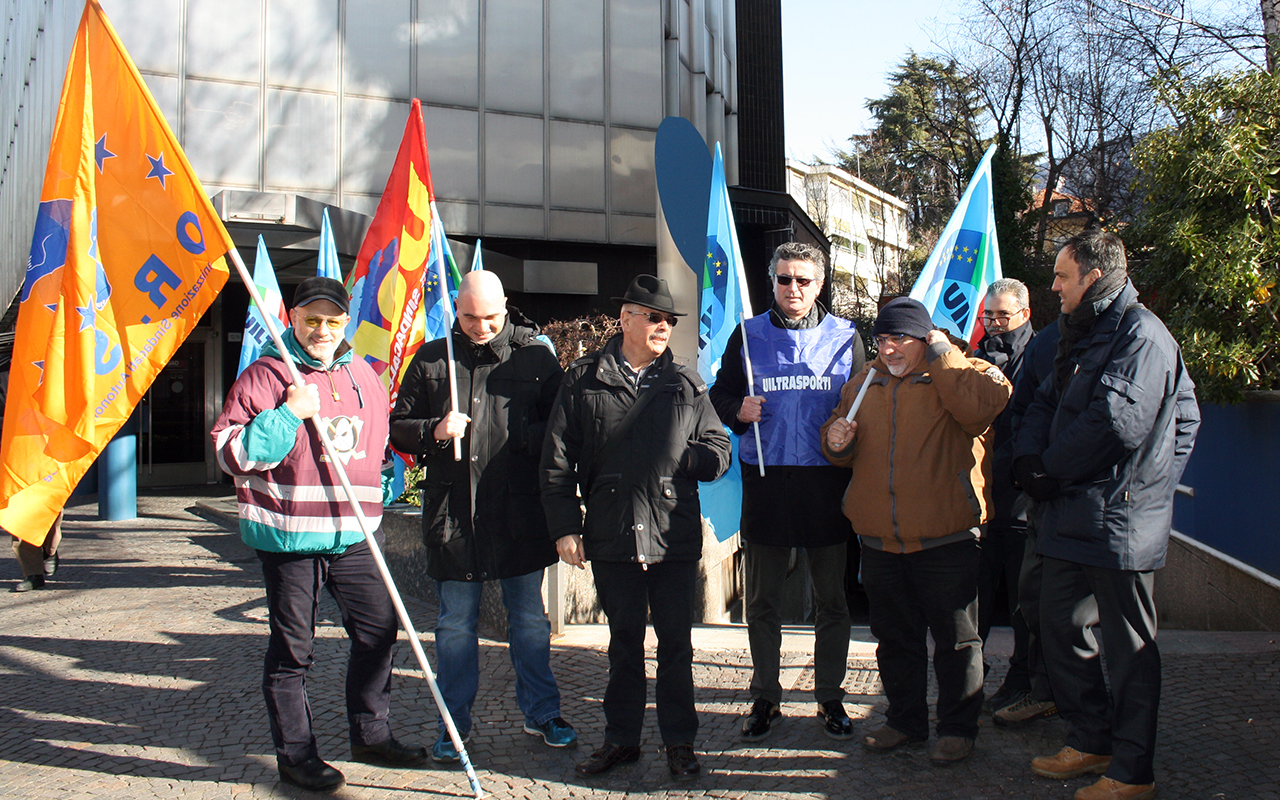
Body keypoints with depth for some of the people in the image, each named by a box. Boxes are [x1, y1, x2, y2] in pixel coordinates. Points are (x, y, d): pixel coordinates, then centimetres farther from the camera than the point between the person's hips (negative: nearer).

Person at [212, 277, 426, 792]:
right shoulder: (265, 376, -7)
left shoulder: (363, 376, 11)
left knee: (378, 628, 9)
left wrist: (382, 489, 13)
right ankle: (295, 755, 20)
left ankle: (371, 735, 27)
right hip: (288, 533, -5)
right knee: (292, 650, 5)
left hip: (352, 534, 6)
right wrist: (287, 416, -20)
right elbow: (229, 453, -12)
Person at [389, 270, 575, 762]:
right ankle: (453, 724, 23)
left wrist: (519, 434, -17)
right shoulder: (431, 360, 6)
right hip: (453, 514, 1)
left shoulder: (536, 357, 1)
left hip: (520, 514, 0)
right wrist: (433, 431, -12)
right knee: (455, 624, 10)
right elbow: (397, 427, 8)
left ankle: (540, 713, 29)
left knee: (529, 619, 12)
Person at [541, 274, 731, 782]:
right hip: (612, 536, 0)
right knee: (624, 643, 14)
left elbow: (719, 452, 6)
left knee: (676, 643, 8)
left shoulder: (685, 385, 6)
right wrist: (564, 527, -4)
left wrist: (675, 459, -13)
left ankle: (680, 742, 22)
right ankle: (621, 738, 27)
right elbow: (557, 461, 1)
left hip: (675, 539, 0)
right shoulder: (584, 382, 2)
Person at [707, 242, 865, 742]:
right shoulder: (748, 335, 7)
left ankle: (830, 697, 23)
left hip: (826, 481, 0)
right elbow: (720, 393, 12)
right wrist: (739, 410, -9)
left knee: (832, 599, 8)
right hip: (765, 480, 0)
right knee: (762, 599, 8)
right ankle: (765, 698, 22)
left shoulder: (844, 336, 6)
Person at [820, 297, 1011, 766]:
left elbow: (986, 404, -28)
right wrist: (836, 441, -2)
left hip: (946, 539, -5)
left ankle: (958, 728, 23)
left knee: (955, 638, 7)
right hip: (879, 541, 6)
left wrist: (942, 354, -19)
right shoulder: (863, 384, 12)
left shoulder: (961, 375, -5)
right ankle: (905, 719, 34)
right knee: (894, 637, 17)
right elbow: (845, 452, 22)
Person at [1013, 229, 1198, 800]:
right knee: (1060, 626, 16)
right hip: (1069, 516, 10)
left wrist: (1051, 468, -12)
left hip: (1117, 518, -10)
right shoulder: (1082, 335, 18)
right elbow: (1045, 404, 17)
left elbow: (1117, 420, -24)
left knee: (1128, 647, 1)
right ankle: (1091, 742, 31)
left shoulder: (1140, 334, -13)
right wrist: (1028, 457, -3)